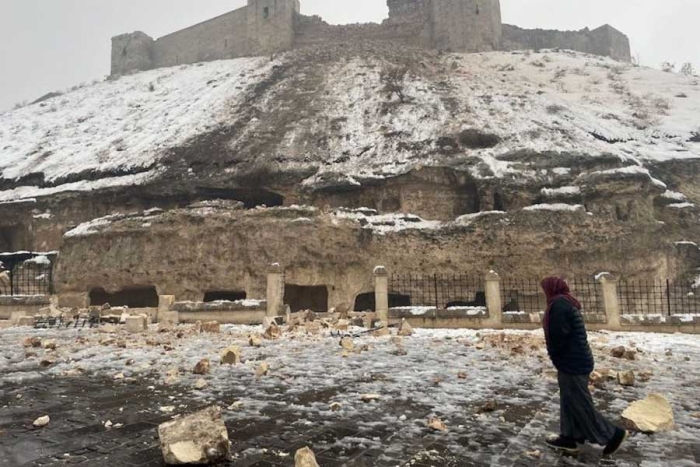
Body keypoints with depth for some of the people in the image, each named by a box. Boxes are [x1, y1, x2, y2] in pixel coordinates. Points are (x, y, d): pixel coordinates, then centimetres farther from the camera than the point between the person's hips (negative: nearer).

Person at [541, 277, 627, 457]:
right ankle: (569, 437, 23)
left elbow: (558, 336, -23)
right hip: (578, 360, 10)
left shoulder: (559, 304, -20)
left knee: (579, 404, 1)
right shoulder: (567, 303, 12)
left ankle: (613, 434, 11)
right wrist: (557, 358, 12)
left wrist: (554, 358, -5)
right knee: (570, 401, 15)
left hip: (572, 362, -10)